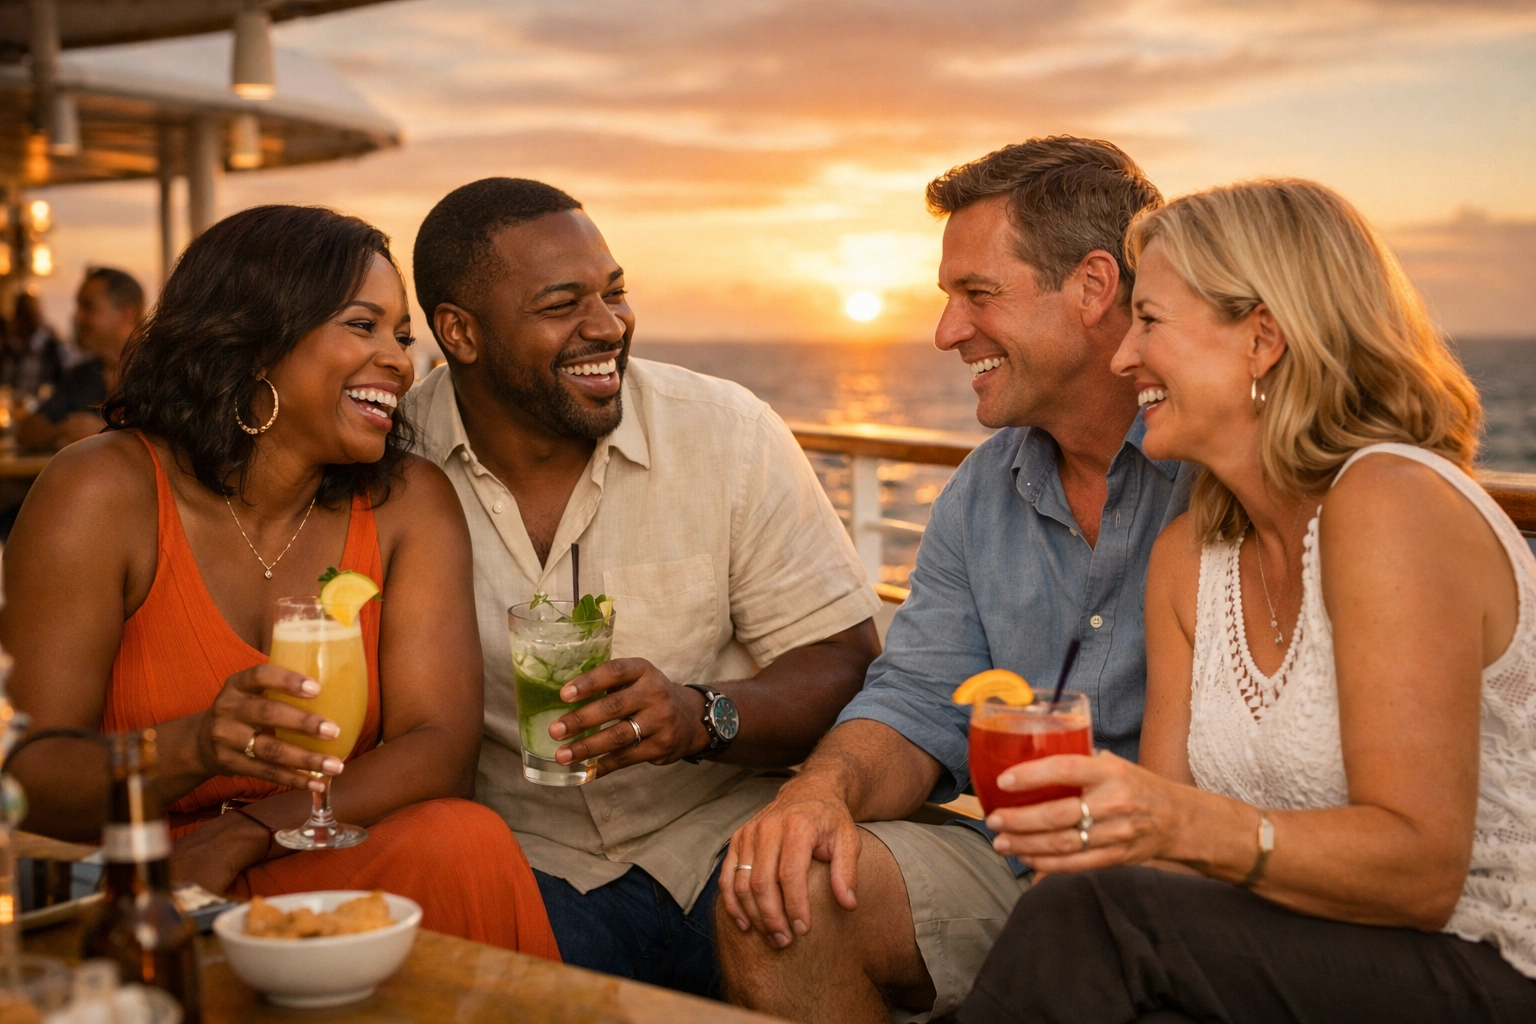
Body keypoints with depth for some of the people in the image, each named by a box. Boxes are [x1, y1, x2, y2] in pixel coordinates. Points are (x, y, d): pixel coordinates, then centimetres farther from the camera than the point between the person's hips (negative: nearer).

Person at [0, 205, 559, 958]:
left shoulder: (410, 503, 1)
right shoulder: (101, 493, -8)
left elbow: (441, 747, -9)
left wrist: (238, 840, -23)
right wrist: (197, 749, -33)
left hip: (324, 878, 4)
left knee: (467, 844, -26)